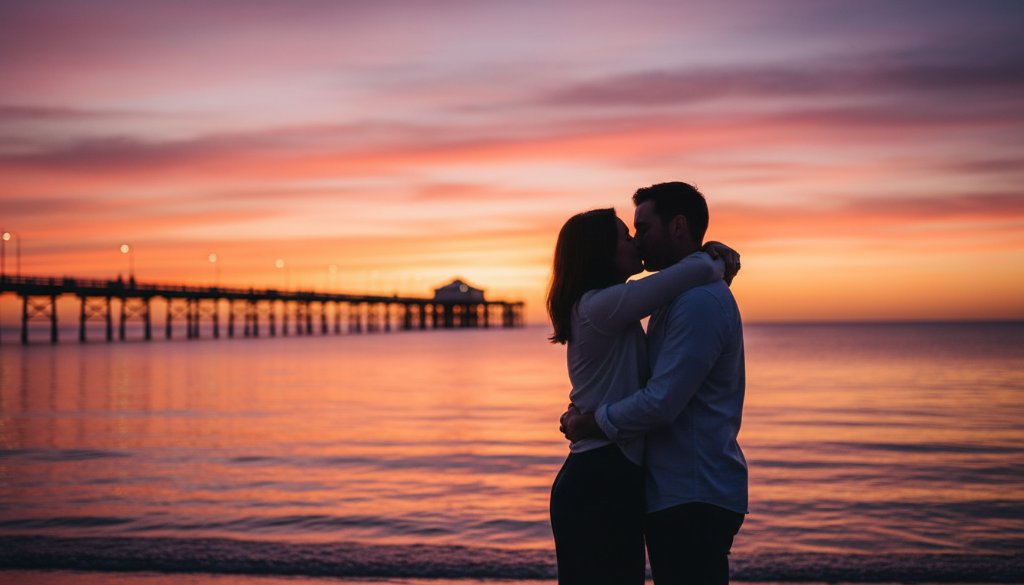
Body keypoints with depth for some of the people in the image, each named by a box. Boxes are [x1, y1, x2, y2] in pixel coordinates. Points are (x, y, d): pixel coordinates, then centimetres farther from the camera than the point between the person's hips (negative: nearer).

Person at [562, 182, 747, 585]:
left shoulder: (700, 302, -17)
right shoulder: (678, 297, 18)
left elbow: (661, 404, -22)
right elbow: (652, 384, 21)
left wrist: (590, 424, -9)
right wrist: (585, 409, 6)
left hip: (694, 498, -10)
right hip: (675, 493, 10)